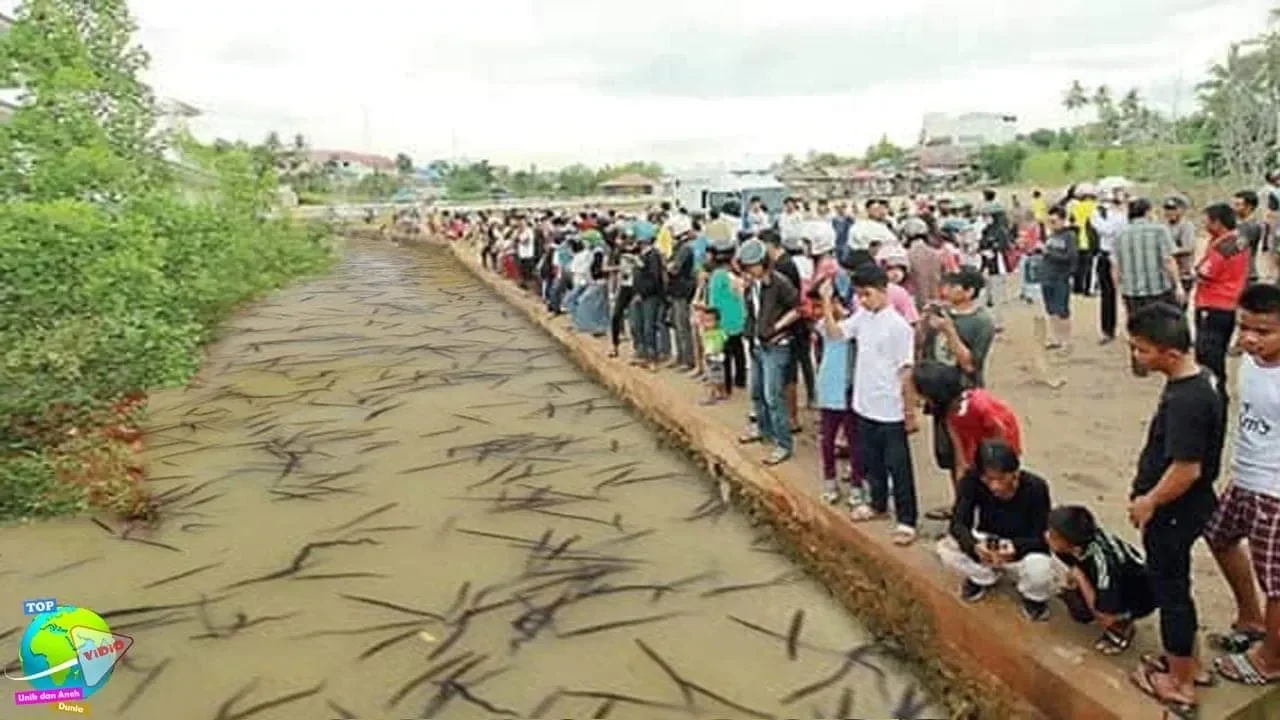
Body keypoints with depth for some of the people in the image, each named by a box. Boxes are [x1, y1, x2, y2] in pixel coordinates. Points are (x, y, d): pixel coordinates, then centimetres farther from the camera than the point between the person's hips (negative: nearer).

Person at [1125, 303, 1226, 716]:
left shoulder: (1184, 400, -30)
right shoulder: (1199, 379, 1)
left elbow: (1187, 468, -29)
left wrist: (1148, 502, -15)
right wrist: (1146, 490, 16)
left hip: (1173, 513, -9)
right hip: (1179, 509, 9)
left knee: (1171, 592, 7)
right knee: (1173, 587, 23)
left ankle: (1180, 685, 24)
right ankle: (1185, 663, 40)